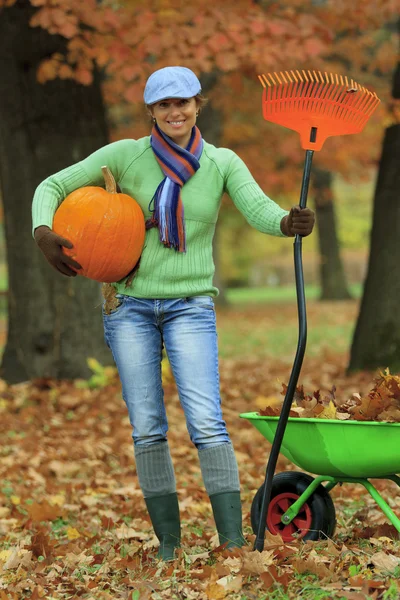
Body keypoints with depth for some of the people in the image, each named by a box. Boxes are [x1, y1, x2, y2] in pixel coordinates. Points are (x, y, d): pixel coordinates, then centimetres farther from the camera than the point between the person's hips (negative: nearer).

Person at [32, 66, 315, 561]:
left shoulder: (222, 163, 0)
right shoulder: (126, 156, -2)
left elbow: (260, 210, -15)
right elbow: (53, 186, 2)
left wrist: (289, 223, -39)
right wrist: (43, 232, -19)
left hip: (190, 305, -1)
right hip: (129, 303, 1)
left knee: (207, 422, -14)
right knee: (147, 428, 4)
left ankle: (233, 543, -13)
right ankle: (168, 540, 15)